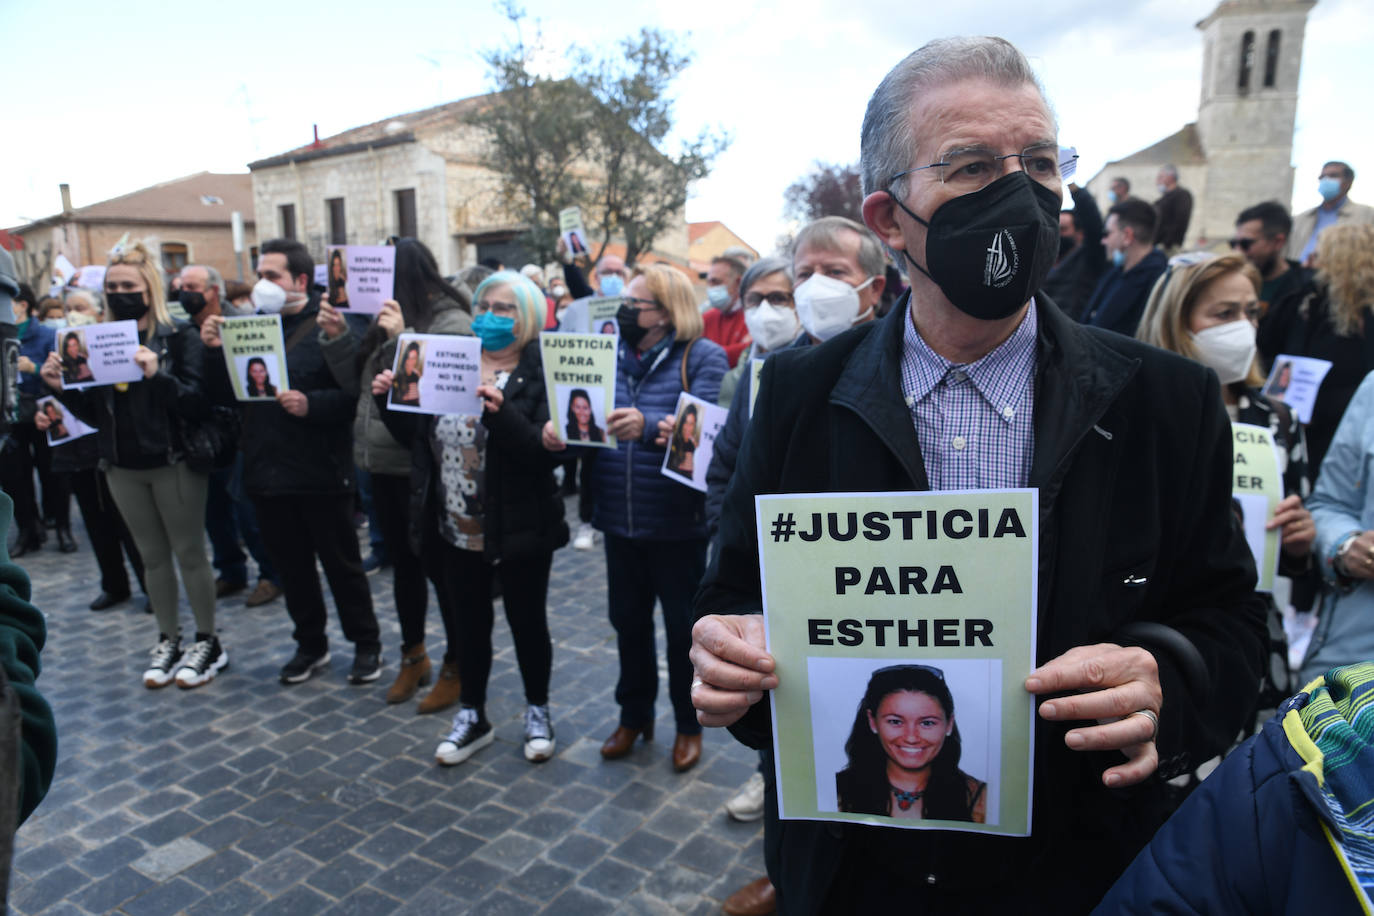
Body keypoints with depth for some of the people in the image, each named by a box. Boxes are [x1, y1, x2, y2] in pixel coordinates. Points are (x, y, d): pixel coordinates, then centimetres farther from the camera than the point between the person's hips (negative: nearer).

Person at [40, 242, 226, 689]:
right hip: (123, 467, 5)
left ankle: (208, 643, 15)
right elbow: (94, 413, 10)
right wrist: (61, 387, -6)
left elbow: (198, 404, -18)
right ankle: (168, 641, 25)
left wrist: (157, 374, -30)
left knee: (189, 553, 3)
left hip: (174, 463, -5)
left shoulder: (180, 337, -8)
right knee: (152, 557, 14)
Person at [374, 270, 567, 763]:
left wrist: (501, 411, -35)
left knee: (527, 622, 12)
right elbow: (416, 436, 13)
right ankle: (472, 715, 37)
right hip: (454, 531, 5)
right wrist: (391, 400, -4)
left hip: (518, 531, -5)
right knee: (465, 624, 17)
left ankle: (537, 710, 34)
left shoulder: (541, 374, -10)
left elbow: (547, 450, -22)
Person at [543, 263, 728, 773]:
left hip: (677, 522, -4)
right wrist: (559, 431, -16)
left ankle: (689, 725, 30)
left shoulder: (702, 358, -7)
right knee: (628, 620, 15)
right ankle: (634, 714, 37)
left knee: (682, 626, 9)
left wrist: (648, 425, -39)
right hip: (619, 519, 5)